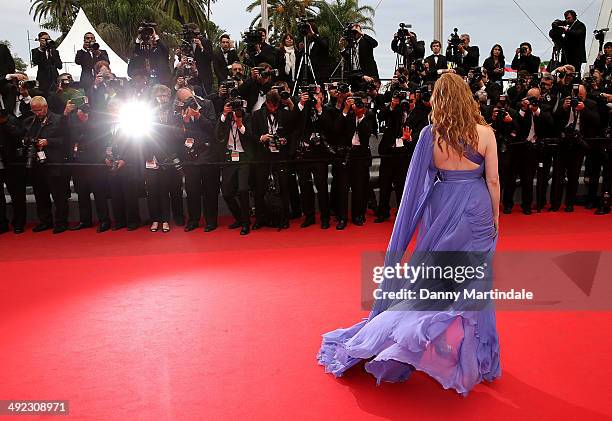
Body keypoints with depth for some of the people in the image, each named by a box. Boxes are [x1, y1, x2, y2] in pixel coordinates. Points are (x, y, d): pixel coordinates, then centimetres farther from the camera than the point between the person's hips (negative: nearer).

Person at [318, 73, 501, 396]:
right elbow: (493, 181, -5)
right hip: (476, 209, -1)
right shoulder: (484, 133, -8)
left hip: (440, 209, 1)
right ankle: (476, 357, 22)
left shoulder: (430, 134, -5)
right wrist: (495, 216, 7)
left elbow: (419, 181, 0)